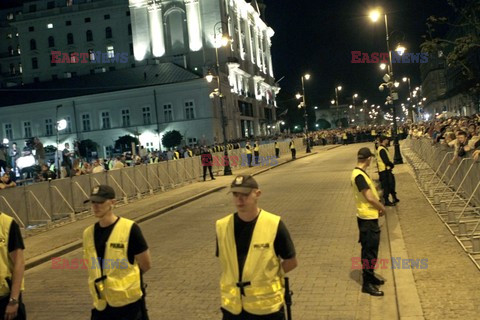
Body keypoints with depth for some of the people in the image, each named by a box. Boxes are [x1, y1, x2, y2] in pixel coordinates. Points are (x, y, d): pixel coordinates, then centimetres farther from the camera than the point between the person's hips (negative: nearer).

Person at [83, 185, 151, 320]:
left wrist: (127, 278, 3)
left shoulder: (129, 229, -12)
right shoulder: (88, 233, 4)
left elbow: (146, 265, -6)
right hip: (101, 306, 5)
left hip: (129, 304, -5)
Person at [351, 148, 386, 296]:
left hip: (369, 217, 10)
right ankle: (367, 283, 6)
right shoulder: (359, 175, -22)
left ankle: (370, 276, 32)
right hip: (368, 218, -10)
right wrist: (382, 208, -8)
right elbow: (369, 197, -23)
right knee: (370, 251, -3)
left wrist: (378, 207, 3)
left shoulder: (360, 173, 10)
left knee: (370, 249, 19)